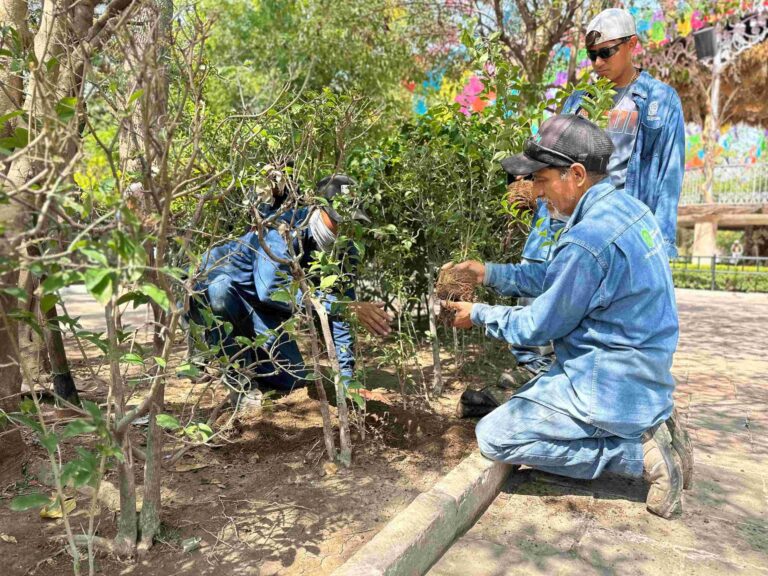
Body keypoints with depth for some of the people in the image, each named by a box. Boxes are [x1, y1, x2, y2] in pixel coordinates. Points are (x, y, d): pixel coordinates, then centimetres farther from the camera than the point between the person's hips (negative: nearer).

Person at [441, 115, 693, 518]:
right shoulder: (624, 207, 3)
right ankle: (647, 428, 12)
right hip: (638, 375, 10)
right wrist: (491, 274, 6)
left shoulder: (588, 239, -28)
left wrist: (479, 315, -1)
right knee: (521, 404, 25)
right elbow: (554, 277, 12)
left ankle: (640, 451, -5)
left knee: (494, 437, -5)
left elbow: (538, 327, -16)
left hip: (609, 388, -10)